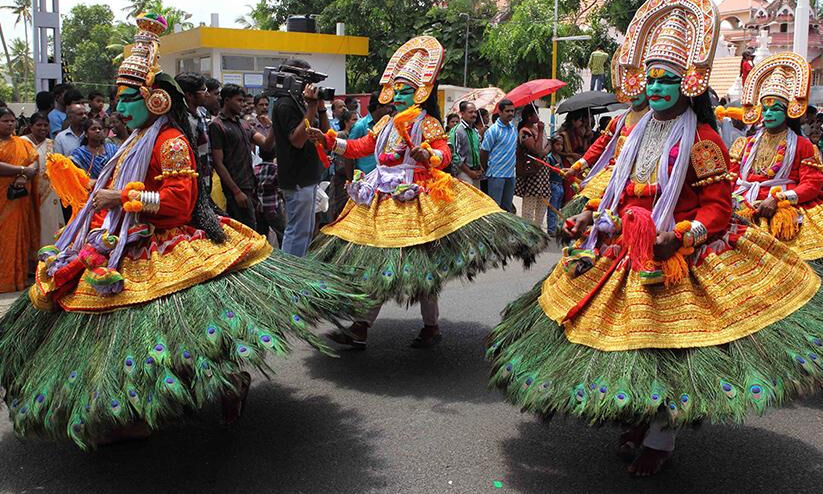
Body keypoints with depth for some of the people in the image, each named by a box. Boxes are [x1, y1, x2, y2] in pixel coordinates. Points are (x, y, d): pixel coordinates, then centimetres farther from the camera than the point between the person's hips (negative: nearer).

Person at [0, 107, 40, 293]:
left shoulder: (23, 143, 13)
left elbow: (34, 164, 3)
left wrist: (24, 178, -15)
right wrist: (23, 170, -13)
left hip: (19, 197, 3)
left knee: (18, 236, 4)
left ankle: (17, 278, 8)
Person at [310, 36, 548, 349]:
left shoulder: (427, 123, -1)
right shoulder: (385, 123, 18)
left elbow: (444, 154, -12)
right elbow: (361, 147, 17)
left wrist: (429, 154, -34)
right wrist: (329, 140, 9)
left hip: (415, 199, -6)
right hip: (381, 199, 7)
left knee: (416, 263, -4)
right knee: (374, 262, 6)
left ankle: (432, 327, 14)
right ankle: (361, 329, 11)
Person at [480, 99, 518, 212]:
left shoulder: (514, 128, 10)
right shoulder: (493, 130, -11)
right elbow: (484, 152, -8)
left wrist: (513, 164, 15)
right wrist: (488, 170, 1)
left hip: (510, 174, 7)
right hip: (496, 174, -7)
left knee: (508, 207, 12)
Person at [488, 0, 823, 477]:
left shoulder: (701, 139, -9)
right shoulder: (640, 134, 12)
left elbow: (718, 204, -12)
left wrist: (682, 235, -26)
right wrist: (592, 217, 8)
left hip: (676, 258, -7)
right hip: (627, 250, 7)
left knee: (667, 343, -1)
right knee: (630, 336, 12)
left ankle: (660, 440, 12)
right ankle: (639, 420, 29)